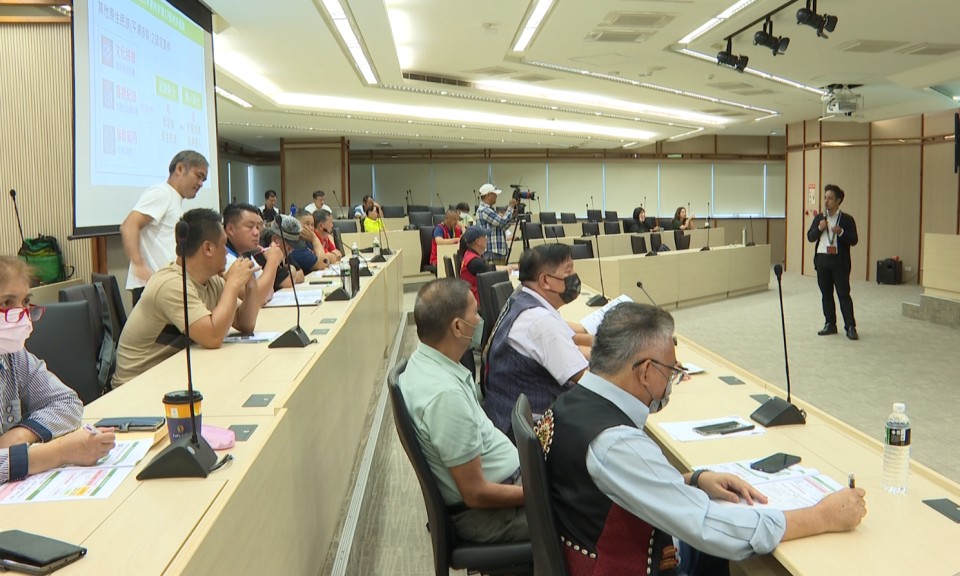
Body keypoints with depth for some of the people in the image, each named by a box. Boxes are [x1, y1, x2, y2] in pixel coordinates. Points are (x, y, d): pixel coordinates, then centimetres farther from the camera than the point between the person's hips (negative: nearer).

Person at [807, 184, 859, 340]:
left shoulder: (847, 219, -2)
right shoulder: (819, 218, 11)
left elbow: (854, 240, -6)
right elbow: (810, 237, 9)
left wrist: (841, 232, -22)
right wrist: (819, 228, -8)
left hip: (839, 261, -4)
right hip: (822, 259, 4)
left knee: (844, 294, -3)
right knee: (826, 294, 10)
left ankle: (850, 327, 0)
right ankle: (830, 324, 19)